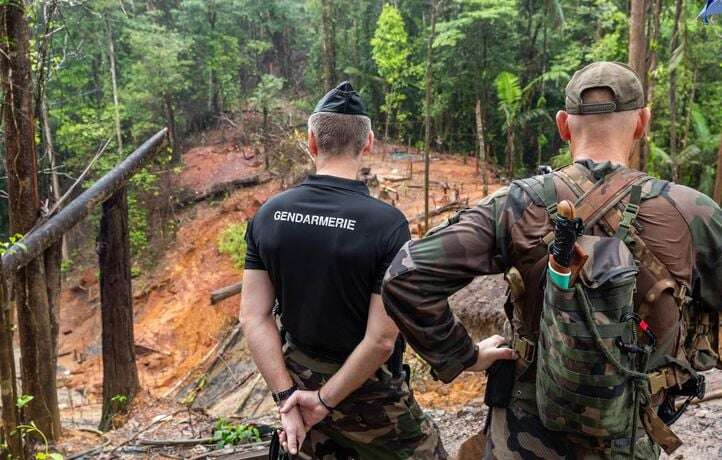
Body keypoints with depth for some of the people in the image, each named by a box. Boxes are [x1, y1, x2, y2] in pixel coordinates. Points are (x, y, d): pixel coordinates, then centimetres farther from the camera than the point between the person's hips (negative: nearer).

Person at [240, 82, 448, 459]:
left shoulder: (267, 215, -7)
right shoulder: (387, 223, -21)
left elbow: (254, 317, -7)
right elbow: (381, 339, -23)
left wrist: (287, 397, -6)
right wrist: (327, 399, -12)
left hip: (298, 382, 5)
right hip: (366, 390, -5)